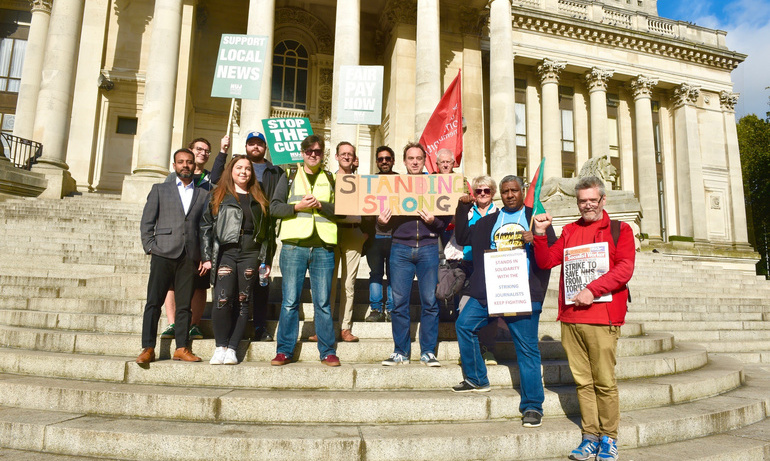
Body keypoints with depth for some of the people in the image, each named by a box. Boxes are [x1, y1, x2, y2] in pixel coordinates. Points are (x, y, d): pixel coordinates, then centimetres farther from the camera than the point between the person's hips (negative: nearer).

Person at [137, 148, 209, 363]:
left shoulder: (203, 195, 15)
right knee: (153, 302, -2)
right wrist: (150, 247, -3)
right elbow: (146, 222, 9)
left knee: (185, 305, 3)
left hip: (190, 257, 1)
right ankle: (148, 348, 4)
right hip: (163, 254, -1)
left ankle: (182, 348, 10)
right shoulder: (160, 190, 13)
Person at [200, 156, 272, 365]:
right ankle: (220, 346, 1)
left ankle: (232, 349, 8)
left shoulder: (258, 200, 16)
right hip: (225, 252, -2)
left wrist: (265, 260, 8)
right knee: (222, 299, -14)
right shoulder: (218, 196, 11)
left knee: (242, 301, 1)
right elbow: (206, 226, 6)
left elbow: (266, 231, 15)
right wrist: (207, 257, -2)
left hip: (250, 254, 2)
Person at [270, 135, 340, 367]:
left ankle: (328, 352, 13)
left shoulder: (330, 179, 14)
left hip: (323, 247, 1)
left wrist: (320, 204, -9)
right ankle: (284, 350, 13)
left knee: (323, 302, 3)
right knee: (290, 301, 2)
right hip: (294, 245, 0)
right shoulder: (289, 175, 13)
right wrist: (297, 207, -10)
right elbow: (274, 206, 5)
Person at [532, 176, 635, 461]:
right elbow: (546, 262, 12)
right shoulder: (569, 232, 18)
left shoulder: (619, 230, 6)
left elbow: (625, 269, -6)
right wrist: (540, 235, -3)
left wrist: (593, 290, -16)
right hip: (571, 317, 4)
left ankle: (609, 438, 15)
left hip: (602, 318, -3)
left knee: (604, 381, 0)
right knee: (582, 381, 7)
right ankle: (590, 436, 17)